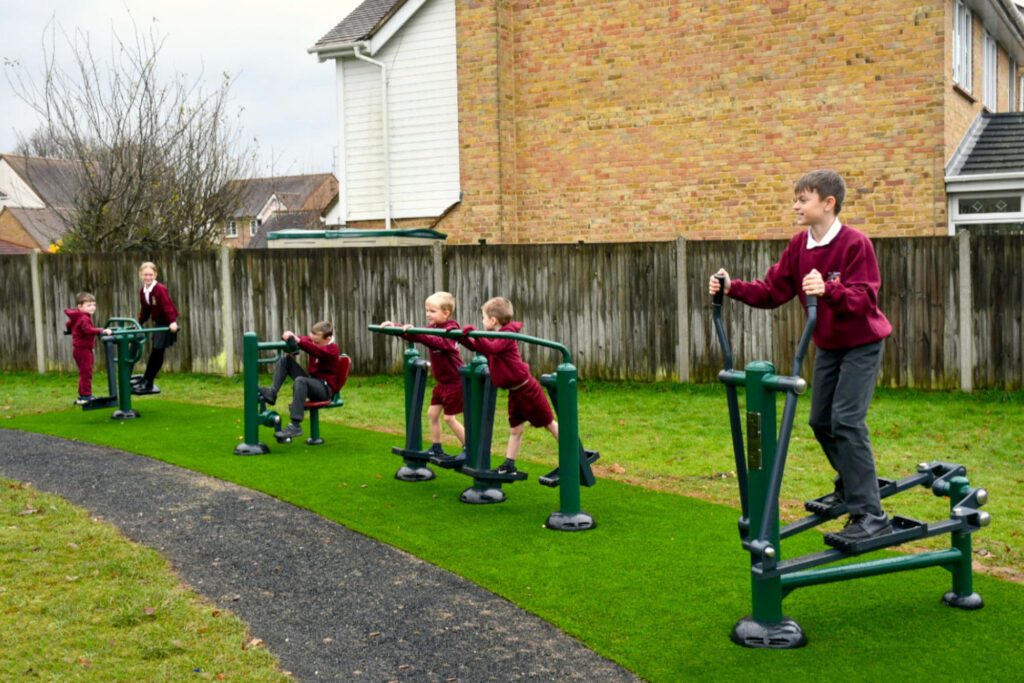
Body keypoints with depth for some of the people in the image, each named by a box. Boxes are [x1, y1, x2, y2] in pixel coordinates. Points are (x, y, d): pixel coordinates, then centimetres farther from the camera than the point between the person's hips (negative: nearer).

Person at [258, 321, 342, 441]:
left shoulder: (332, 349, -15)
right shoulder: (313, 341, 9)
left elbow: (316, 351, -36)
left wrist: (298, 340, -49)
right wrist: (288, 335, -21)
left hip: (326, 389, -9)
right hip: (312, 382, 9)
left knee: (300, 380, -40)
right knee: (285, 359, 6)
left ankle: (295, 426, -46)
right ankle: (272, 392, -10)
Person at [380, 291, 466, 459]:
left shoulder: (450, 330, -19)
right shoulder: (433, 328, 8)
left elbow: (438, 342, -38)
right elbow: (414, 335, 6)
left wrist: (414, 332, -48)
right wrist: (394, 326, -9)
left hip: (455, 381, -9)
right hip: (442, 382, 9)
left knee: (449, 417, -3)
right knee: (432, 413, 10)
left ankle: (469, 449, 9)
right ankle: (436, 448, 21)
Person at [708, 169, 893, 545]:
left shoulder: (855, 243, -21)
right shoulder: (799, 245, -1)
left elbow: (863, 298, -28)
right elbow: (772, 291, -2)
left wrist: (828, 290, -46)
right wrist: (733, 288, -16)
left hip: (862, 344, -7)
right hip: (828, 345, 8)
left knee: (846, 420, -17)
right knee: (821, 421, 12)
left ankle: (870, 515, -15)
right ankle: (850, 486, 36)